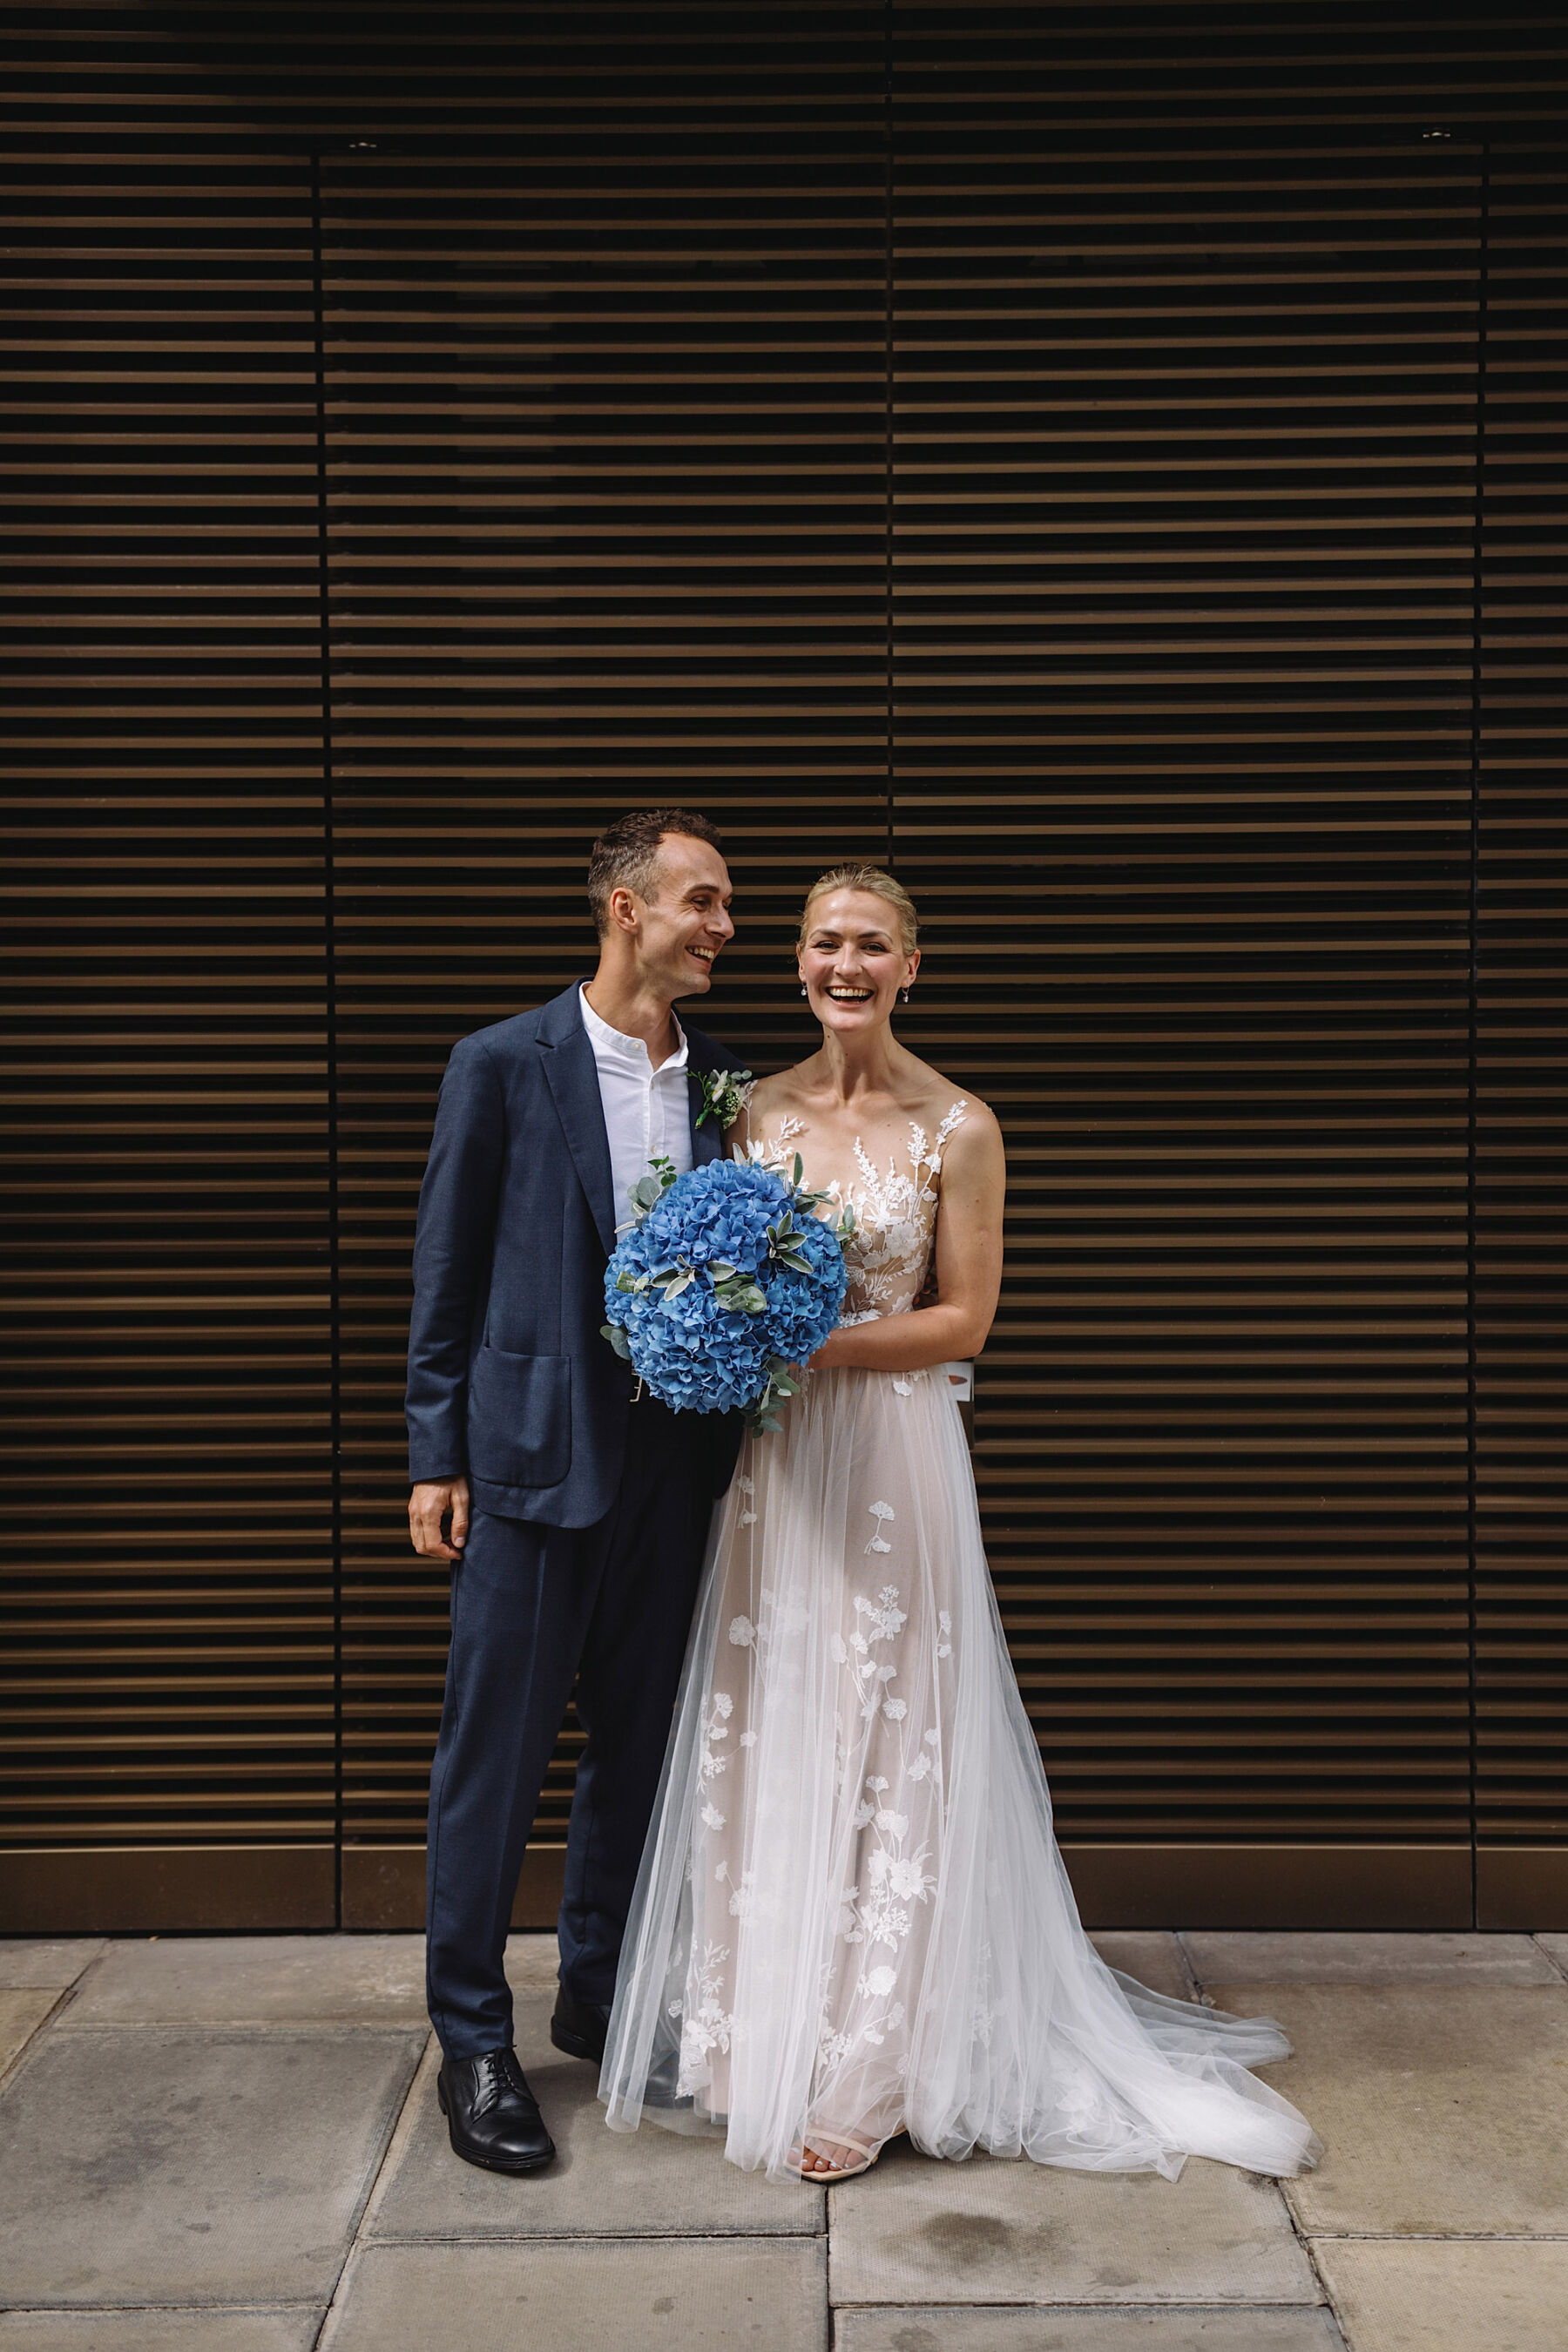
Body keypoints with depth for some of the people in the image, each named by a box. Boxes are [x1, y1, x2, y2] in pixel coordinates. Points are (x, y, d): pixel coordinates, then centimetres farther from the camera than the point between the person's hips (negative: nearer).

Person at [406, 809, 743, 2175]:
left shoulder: (725, 1085, 8)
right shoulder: (505, 1066, -5)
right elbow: (447, 1274, -3)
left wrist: (734, 1432, 2)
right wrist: (435, 1458, -5)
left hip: (674, 1460, 5)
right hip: (532, 1456, -4)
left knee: (638, 1744, 15)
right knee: (495, 1754, 4)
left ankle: (601, 1997, 34)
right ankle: (474, 2040, 20)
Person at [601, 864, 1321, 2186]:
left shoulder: (957, 1128, -6)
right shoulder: (759, 1108, 7)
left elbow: (964, 1320, -7)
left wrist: (816, 1343, -16)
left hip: (893, 1458, -4)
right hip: (770, 1458, 4)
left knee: (883, 1750, 2)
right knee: (762, 1741, 10)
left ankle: (864, 2075, 17)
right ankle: (761, 2040, 27)